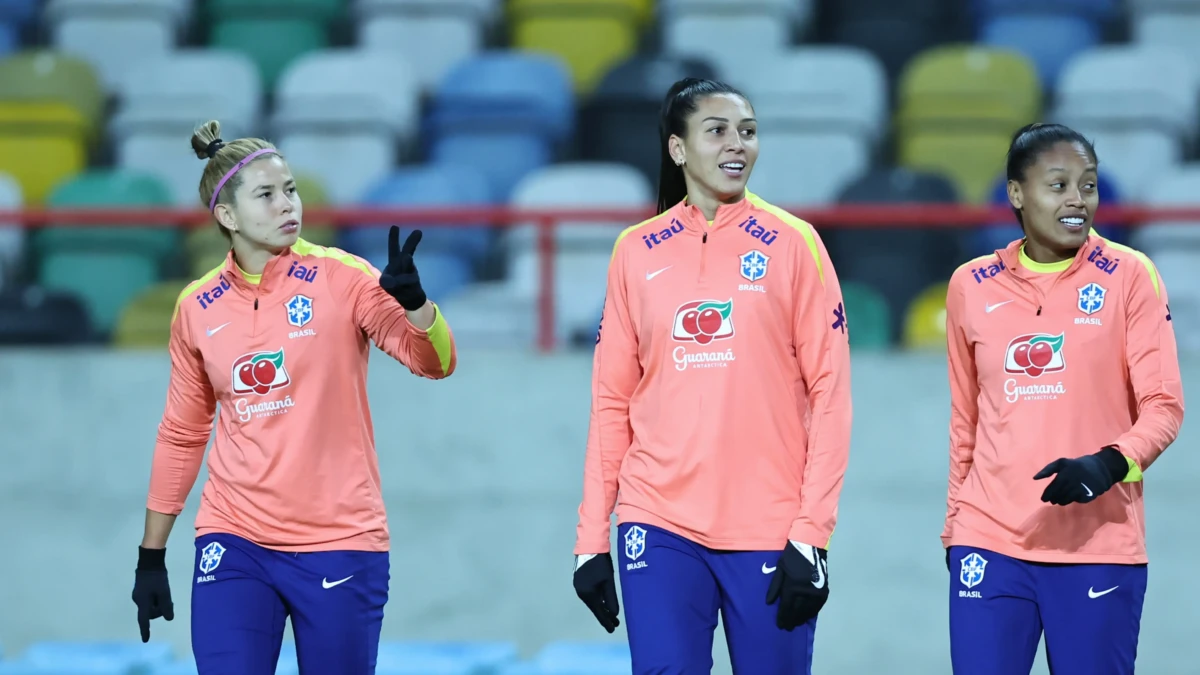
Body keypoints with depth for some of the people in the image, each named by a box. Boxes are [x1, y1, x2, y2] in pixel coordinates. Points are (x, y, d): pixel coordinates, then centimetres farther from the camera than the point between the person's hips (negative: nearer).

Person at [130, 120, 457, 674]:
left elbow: (434, 362, -13)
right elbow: (181, 436, 14)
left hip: (340, 544, -2)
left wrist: (412, 300, -34)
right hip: (234, 544, 2)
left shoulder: (339, 277, -4)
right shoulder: (197, 308, 4)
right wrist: (151, 555, 14)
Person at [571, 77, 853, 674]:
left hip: (770, 530, -1)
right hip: (660, 527, 1)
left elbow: (828, 395, -1)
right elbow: (612, 401, 10)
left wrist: (812, 533, -8)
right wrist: (591, 536, 4)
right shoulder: (637, 252, 8)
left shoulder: (792, 244, 2)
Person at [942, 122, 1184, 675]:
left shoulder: (1128, 276, 2)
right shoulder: (972, 286, 9)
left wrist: (1112, 463, -20)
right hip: (989, 544, 2)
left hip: (1100, 547, -2)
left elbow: (1163, 406, -2)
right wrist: (954, 528, 17)